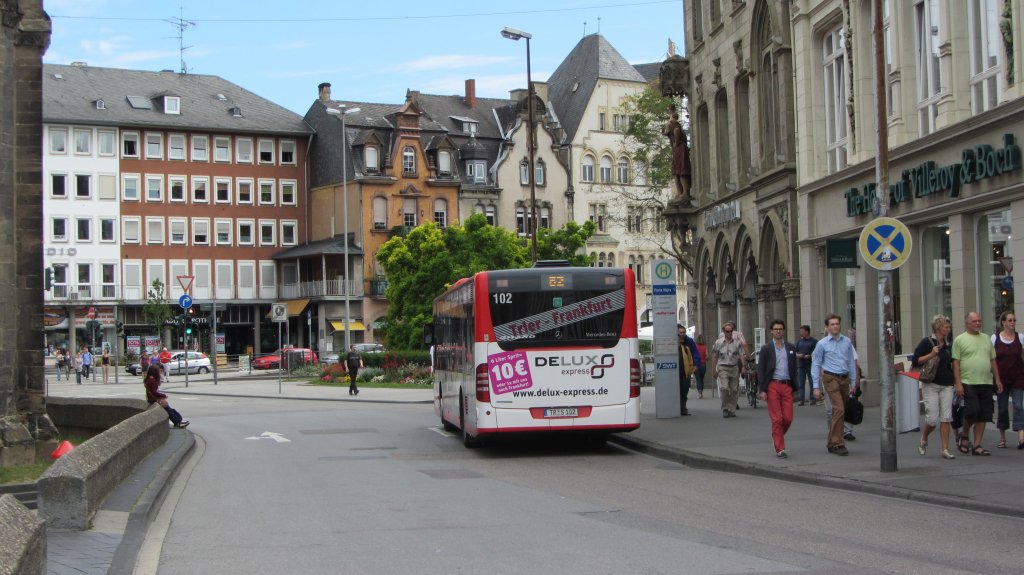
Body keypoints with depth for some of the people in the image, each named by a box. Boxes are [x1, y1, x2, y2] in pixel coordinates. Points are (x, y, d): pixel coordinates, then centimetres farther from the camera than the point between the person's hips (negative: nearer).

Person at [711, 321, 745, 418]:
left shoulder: (737, 342, 6)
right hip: (723, 368, -2)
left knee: (734, 390, 2)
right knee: (724, 388, -16)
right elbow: (714, 357, 6)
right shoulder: (718, 343, 3)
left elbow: (741, 355, 4)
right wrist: (714, 371, 3)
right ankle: (725, 409, -3)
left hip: (734, 368, 2)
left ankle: (731, 410, 13)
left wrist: (743, 366, -11)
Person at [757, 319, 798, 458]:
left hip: (787, 385, 3)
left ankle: (777, 437, 26)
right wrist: (762, 390, -7)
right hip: (772, 385, -3)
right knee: (776, 419, -4)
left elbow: (794, 368, 14)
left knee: (788, 418, -1)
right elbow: (760, 370, 0)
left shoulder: (791, 348, 11)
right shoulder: (766, 349, 2)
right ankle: (780, 449, 2)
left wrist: (794, 387, 9)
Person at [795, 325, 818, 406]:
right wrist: (798, 355, -4)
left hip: (811, 365, -4)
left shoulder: (814, 341, 0)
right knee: (800, 383, 2)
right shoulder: (799, 341, 15)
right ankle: (801, 399, 5)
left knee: (812, 382, -1)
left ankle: (812, 399, 5)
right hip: (801, 365, 4)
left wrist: (810, 356, -17)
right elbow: (795, 352, 17)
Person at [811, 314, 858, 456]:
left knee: (839, 411, 9)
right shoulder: (822, 344, -1)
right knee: (838, 409, -16)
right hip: (831, 378, -5)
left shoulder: (847, 342, 9)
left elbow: (851, 362, 14)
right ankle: (838, 443, -14)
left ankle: (831, 443, 20)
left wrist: (853, 382, 11)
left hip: (845, 379, 5)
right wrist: (816, 387, -4)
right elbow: (816, 365, 1)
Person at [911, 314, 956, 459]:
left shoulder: (947, 345, 14)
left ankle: (945, 449, -1)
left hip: (946, 386, 5)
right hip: (931, 385, -5)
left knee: (946, 417, -3)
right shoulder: (927, 342, -4)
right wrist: (931, 354, -16)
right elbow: (915, 361, -9)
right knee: (932, 418, -8)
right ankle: (923, 440, 21)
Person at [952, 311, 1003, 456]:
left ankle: (977, 446, 9)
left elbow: (993, 361, 20)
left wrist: (997, 379, 12)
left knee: (983, 416, 3)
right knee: (972, 411, -15)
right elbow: (956, 363, -5)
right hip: (968, 383, -5)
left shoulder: (987, 339, 16)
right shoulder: (960, 340, -1)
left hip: (986, 383, 5)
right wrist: (958, 383, -12)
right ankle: (965, 436, 11)